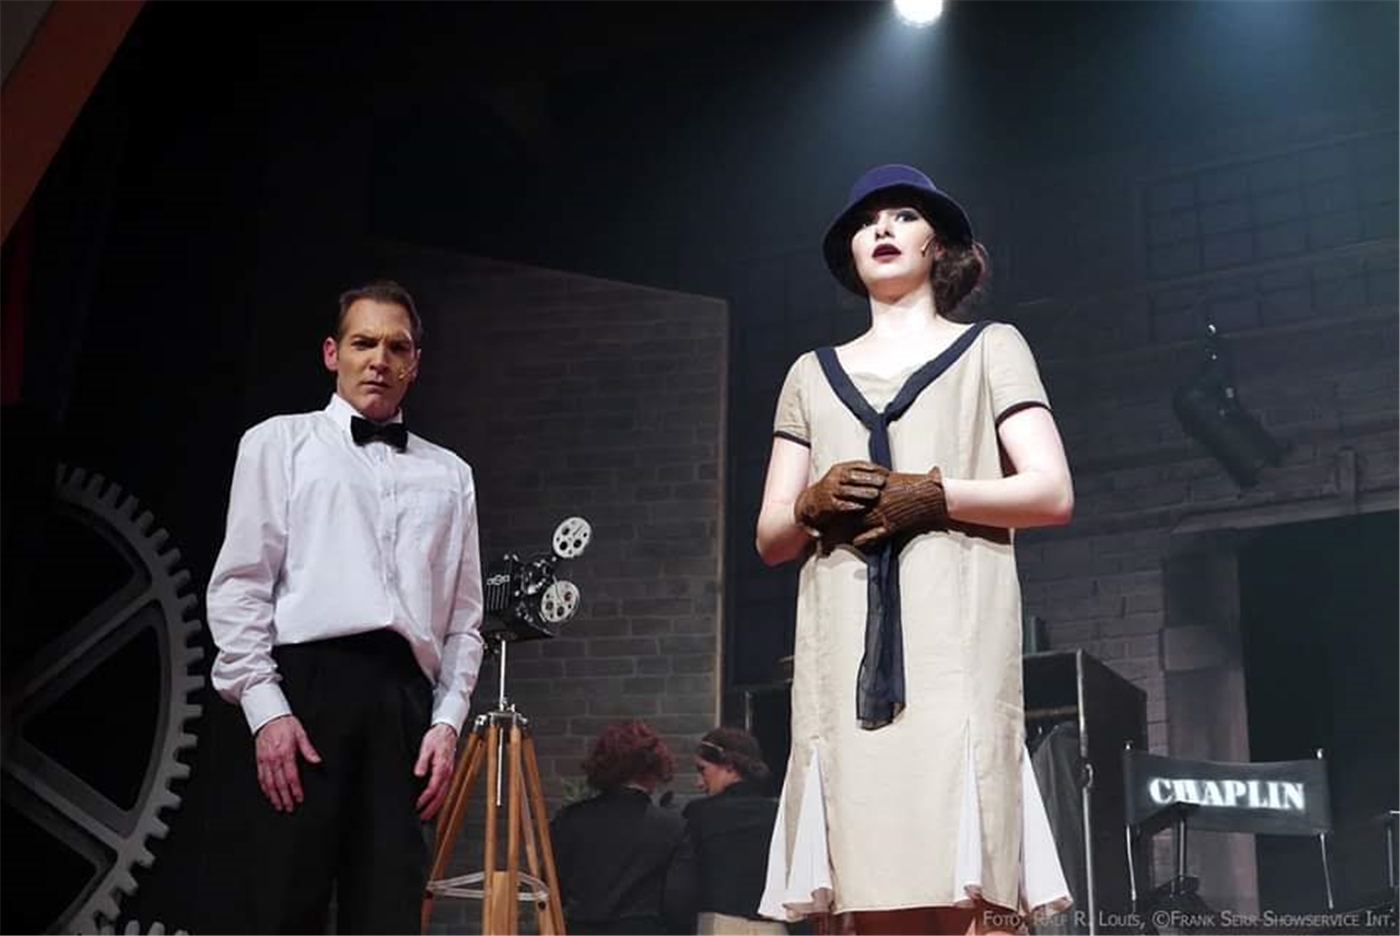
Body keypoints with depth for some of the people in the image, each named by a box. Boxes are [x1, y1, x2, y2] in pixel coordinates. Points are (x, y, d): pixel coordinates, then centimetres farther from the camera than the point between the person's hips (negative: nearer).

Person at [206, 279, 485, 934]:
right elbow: (238, 585, 3)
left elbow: (465, 616, 17)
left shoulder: (449, 474, 20)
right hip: (307, 682, -3)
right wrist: (265, 707, -8)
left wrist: (448, 719, 3)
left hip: (406, 696, 3)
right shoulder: (280, 442, 11)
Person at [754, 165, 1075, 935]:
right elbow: (769, 538, 19)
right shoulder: (812, 373, 24)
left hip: (955, 637, -3)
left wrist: (932, 495, -10)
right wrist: (812, 505, -3)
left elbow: (1052, 493, 4)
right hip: (844, 646, 3)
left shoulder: (990, 347, 16)